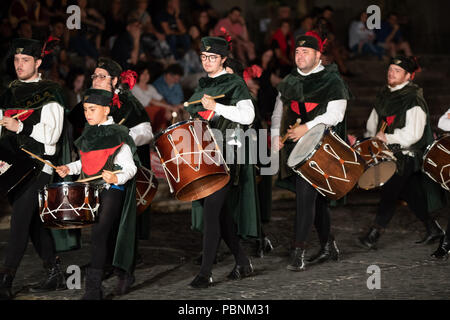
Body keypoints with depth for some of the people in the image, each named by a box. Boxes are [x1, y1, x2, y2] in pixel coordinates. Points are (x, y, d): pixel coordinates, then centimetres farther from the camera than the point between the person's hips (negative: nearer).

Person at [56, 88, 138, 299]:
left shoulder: (116, 135, -9)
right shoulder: (88, 134, 14)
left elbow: (129, 167, -13)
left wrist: (116, 178, -31)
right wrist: (70, 168, 12)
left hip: (110, 191, -8)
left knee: (98, 235, -15)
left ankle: (93, 290, -16)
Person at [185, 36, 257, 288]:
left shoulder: (234, 83, -6)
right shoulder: (203, 84, 16)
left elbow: (248, 116, -18)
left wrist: (216, 106, -21)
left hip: (225, 156, -8)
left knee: (211, 211, -12)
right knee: (220, 213, 10)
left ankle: (206, 273, -10)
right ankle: (243, 264, 22)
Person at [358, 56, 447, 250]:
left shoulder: (414, 99, -14)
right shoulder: (384, 94, 10)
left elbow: (413, 134, -21)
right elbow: (373, 122, 23)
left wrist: (387, 138, -17)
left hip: (406, 155, -8)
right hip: (389, 153, 8)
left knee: (389, 192, -9)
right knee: (409, 193, 12)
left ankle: (374, 234, -5)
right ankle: (433, 229, 23)